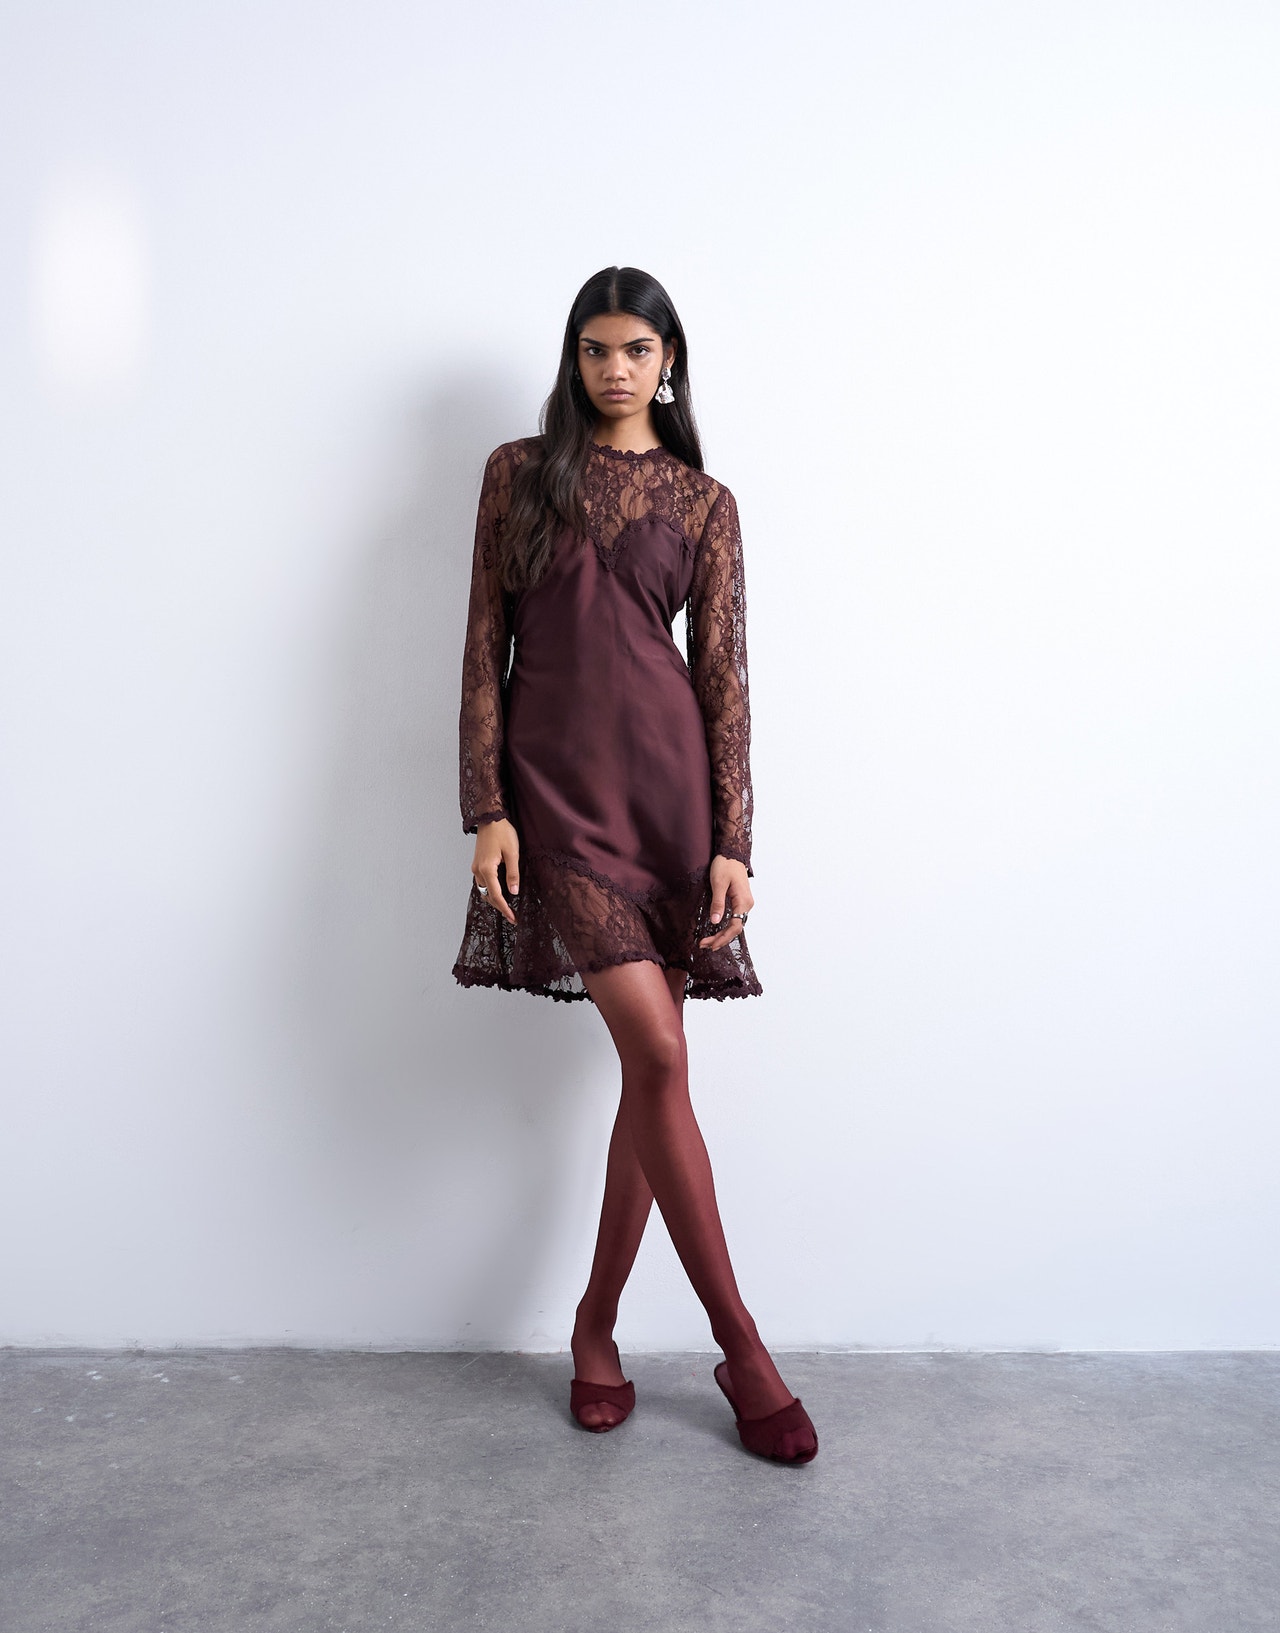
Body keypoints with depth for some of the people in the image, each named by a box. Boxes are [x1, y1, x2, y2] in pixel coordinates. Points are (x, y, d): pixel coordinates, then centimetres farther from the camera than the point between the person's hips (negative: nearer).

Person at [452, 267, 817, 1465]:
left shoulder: (703, 502, 11)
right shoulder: (519, 473, 10)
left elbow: (723, 672, 5)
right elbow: (485, 644, 5)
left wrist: (732, 842, -4)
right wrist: (485, 808, -4)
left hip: (667, 774, 2)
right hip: (555, 779, -1)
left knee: (651, 1063, 3)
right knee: (657, 1054, -9)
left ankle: (597, 1323, 23)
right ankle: (741, 1346, 5)